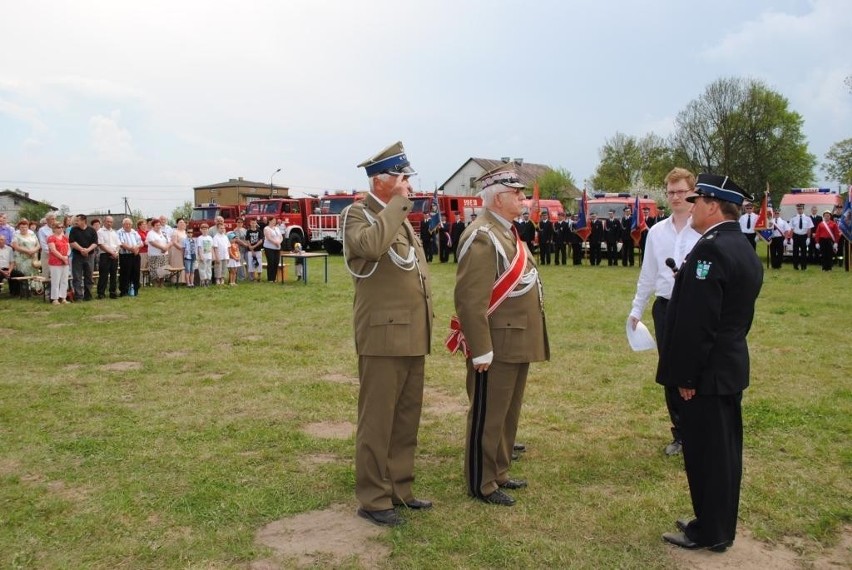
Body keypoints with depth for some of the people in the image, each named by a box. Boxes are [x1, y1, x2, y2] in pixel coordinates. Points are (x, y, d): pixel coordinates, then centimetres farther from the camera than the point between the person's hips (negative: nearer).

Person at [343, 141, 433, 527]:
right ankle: (372, 499, 12)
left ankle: (399, 488, 27)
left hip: (413, 337, 8)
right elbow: (370, 245, -31)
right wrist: (397, 203, -20)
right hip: (383, 336, -8)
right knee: (377, 421, 0)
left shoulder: (400, 219, 18)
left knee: (407, 418, 14)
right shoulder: (357, 214, -7)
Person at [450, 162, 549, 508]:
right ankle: (481, 484, 16)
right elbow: (469, 300, -23)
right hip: (497, 345, -10)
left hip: (517, 343, 10)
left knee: (508, 414, 19)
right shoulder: (482, 237, -18)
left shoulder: (507, 232, 15)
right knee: (488, 417, 3)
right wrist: (481, 350, -23)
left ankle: (499, 472, 33)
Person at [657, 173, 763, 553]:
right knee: (724, 449, 17)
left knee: (705, 453, 3)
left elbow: (697, 322, -24)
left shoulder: (710, 250, -21)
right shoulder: (744, 249, 10)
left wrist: (686, 376, -18)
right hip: (732, 366, 10)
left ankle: (709, 532, 16)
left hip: (708, 372, -10)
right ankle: (720, 525, 31)